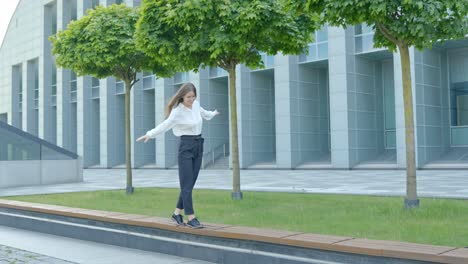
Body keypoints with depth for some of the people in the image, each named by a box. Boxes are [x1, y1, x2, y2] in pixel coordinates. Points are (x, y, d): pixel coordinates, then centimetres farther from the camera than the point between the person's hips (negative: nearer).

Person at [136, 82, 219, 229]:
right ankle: (191, 218, 1)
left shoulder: (195, 104, 5)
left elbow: (203, 113, 29)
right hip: (186, 147, -7)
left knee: (190, 184, 9)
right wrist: (150, 134, -44)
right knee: (187, 185, -4)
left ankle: (177, 213, 20)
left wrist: (213, 113, 48)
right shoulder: (178, 111, -16)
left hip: (198, 146, 7)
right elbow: (165, 124, -29)